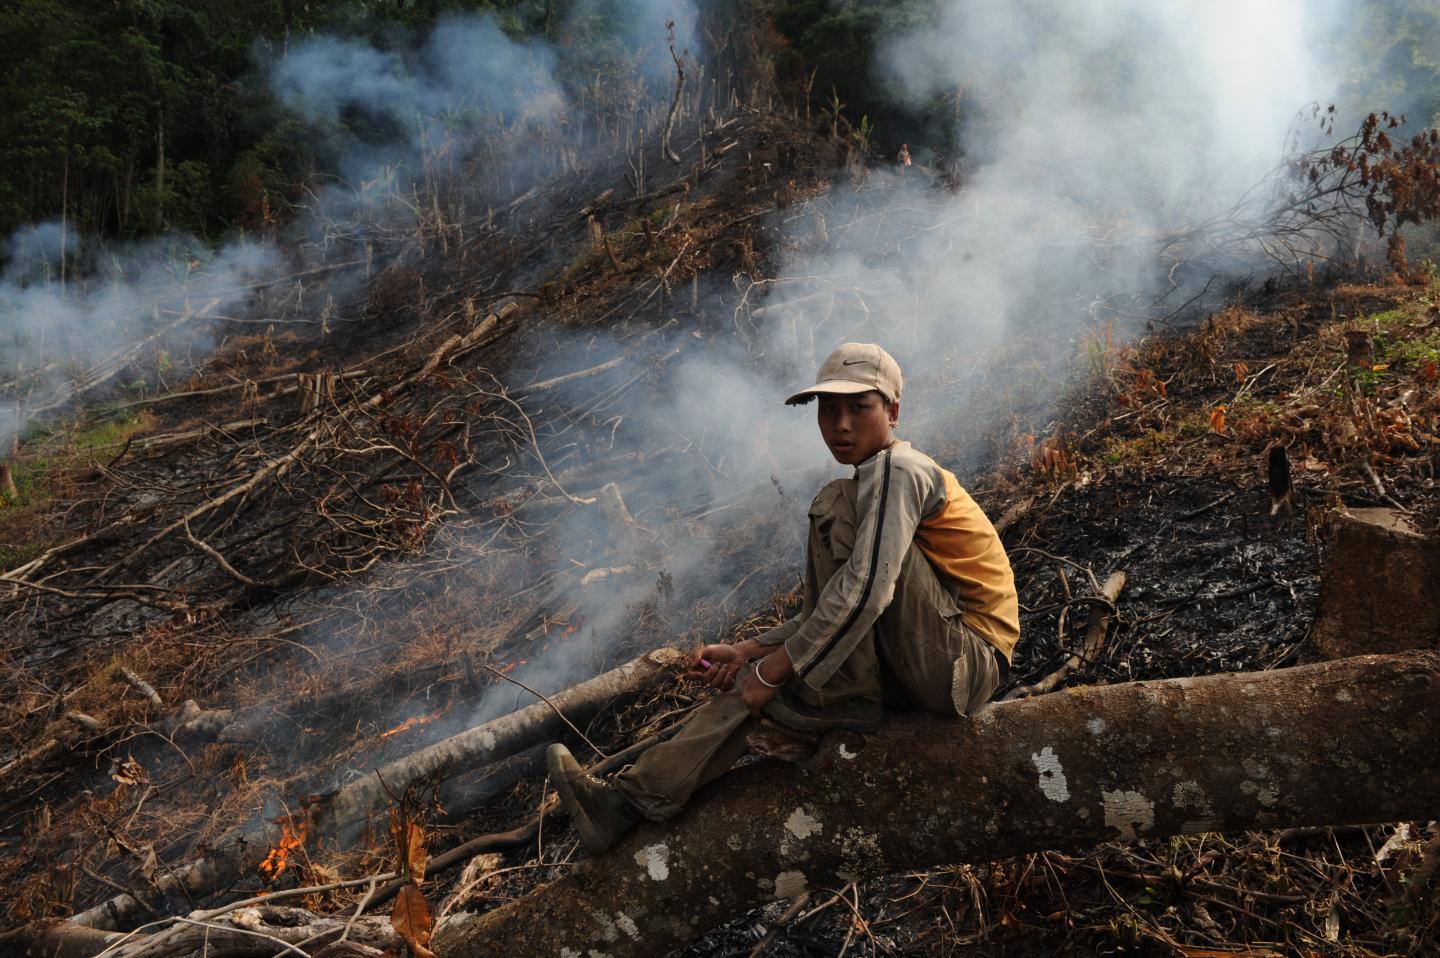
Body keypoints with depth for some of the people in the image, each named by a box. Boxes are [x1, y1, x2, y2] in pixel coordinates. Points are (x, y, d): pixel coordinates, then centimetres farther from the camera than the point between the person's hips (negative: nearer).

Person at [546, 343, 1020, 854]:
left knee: (837, 506, -19)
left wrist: (776, 669, -19)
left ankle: (850, 698, -14)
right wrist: (751, 651, 4)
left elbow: (866, 591, -25)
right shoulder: (874, 486, 19)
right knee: (757, 678, 3)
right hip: (933, 670, 9)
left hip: (968, 661, -9)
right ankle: (634, 797, -2)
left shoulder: (898, 469, -12)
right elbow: (831, 614, 16)